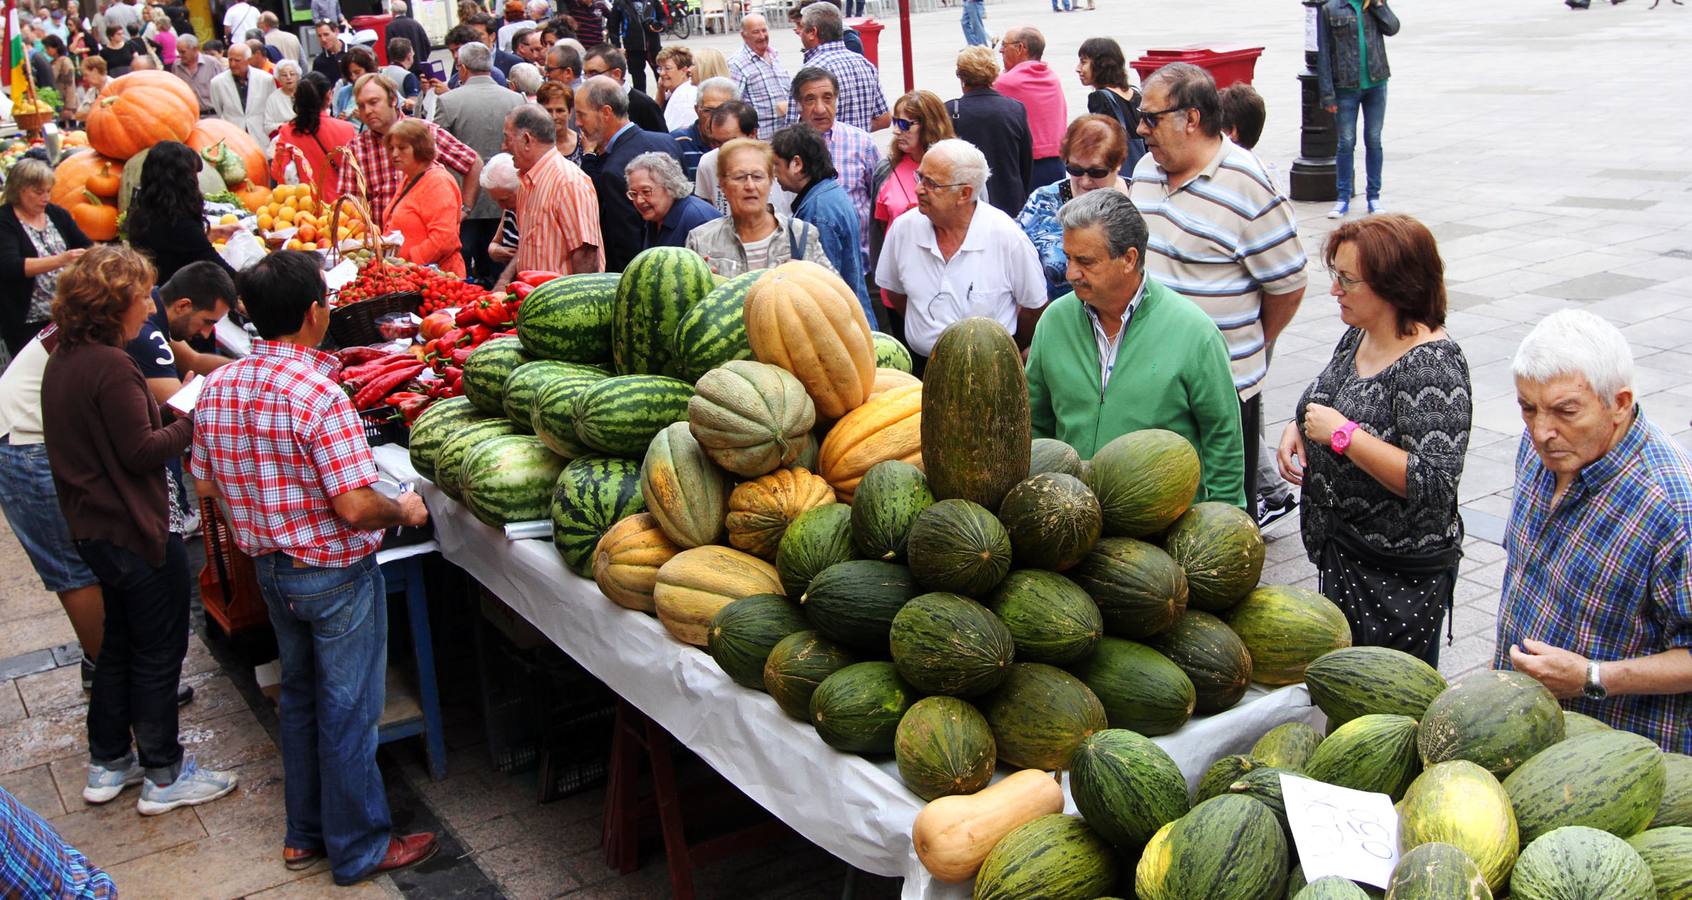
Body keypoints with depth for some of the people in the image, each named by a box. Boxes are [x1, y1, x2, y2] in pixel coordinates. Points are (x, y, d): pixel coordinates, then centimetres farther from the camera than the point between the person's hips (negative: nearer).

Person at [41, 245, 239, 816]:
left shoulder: (62, 360, 7)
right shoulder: (110, 367, -22)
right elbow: (141, 452, -22)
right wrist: (194, 420, -11)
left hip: (93, 527, 9)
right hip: (136, 531, -9)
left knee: (120, 642, 22)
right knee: (159, 651, 4)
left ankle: (107, 763, 33)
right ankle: (163, 777, 15)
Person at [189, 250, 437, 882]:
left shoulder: (217, 388, -4)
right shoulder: (320, 395, -27)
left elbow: (205, 484, 6)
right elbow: (355, 508, -28)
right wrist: (405, 510, -9)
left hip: (270, 569, 7)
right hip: (335, 575, -7)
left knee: (299, 695, 23)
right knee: (347, 710, 7)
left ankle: (305, 834, 36)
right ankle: (358, 847, 22)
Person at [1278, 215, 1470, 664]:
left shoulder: (1432, 366, -23)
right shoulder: (1358, 335, 3)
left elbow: (1433, 486, -29)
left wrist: (1341, 434, -27)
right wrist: (1297, 428, 1)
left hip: (1400, 575, -9)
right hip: (1341, 550, 9)